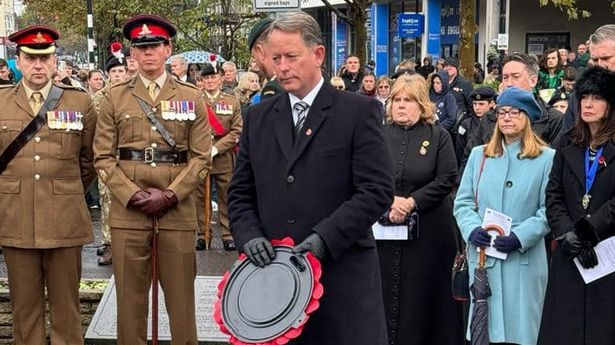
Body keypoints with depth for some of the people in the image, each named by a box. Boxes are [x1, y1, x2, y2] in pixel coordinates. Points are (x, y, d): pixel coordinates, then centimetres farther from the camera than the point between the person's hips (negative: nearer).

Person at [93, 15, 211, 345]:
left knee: (181, 297, 4)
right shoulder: (115, 97, 7)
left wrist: (169, 195, -10)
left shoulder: (191, 97, 7)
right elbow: (103, 157, 3)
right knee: (130, 297, 5)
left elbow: (201, 157, 2)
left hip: (177, 211, 0)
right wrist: (133, 195, -10)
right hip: (128, 210, 0)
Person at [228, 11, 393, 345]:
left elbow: (377, 190, -8)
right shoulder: (258, 118, 13)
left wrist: (325, 238, -16)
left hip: (343, 273, -3)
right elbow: (240, 193, 14)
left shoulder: (359, 111, -1)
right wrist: (250, 236, -5)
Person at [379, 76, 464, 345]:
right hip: (385, 228, 2)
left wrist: (411, 202, -16)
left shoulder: (438, 136, 2)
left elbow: (446, 180, -7)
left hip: (428, 229, -2)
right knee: (385, 293, 3)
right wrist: (390, 200, -16)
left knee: (421, 294, 2)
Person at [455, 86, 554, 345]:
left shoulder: (547, 158, 2)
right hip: (482, 257, 3)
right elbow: (463, 203, 9)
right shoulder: (479, 155, 13)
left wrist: (520, 236, -17)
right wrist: (473, 230, -10)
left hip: (524, 259, -3)